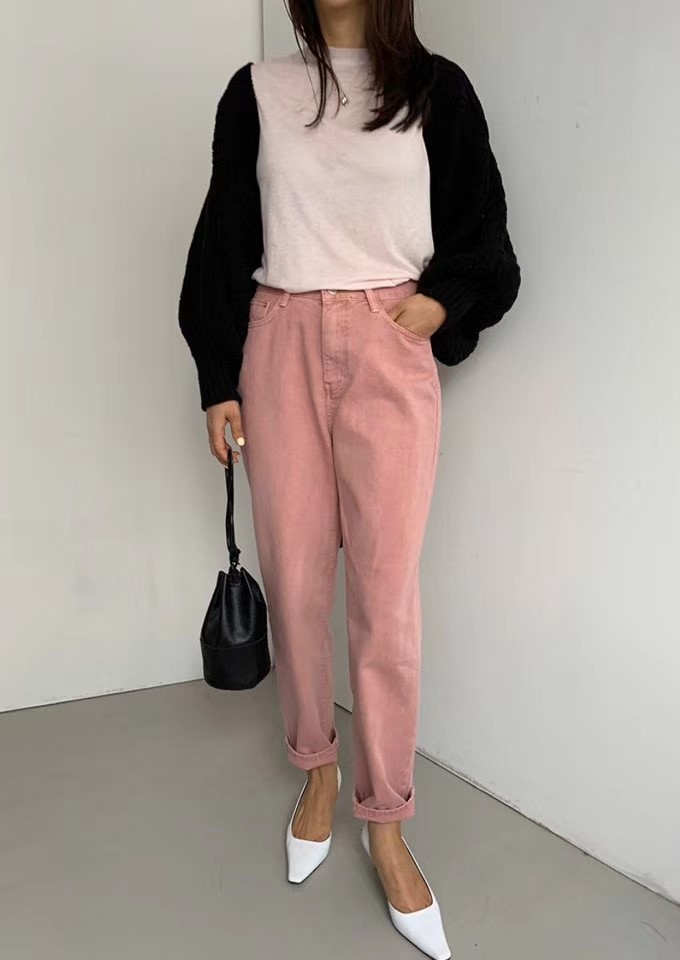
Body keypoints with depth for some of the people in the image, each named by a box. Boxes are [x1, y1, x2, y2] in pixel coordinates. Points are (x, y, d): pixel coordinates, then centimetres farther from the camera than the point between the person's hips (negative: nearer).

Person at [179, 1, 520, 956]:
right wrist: (218, 379, 5)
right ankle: (316, 768, 29)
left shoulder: (436, 88, 9)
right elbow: (224, 242, 9)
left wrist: (441, 303, -7)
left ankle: (386, 822, 13)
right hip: (281, 348, 2)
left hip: (390, 351, -1)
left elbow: (483, 237, 11)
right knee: (294, 579, 5)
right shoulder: (257, 91, 11)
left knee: (387, 595, -5)